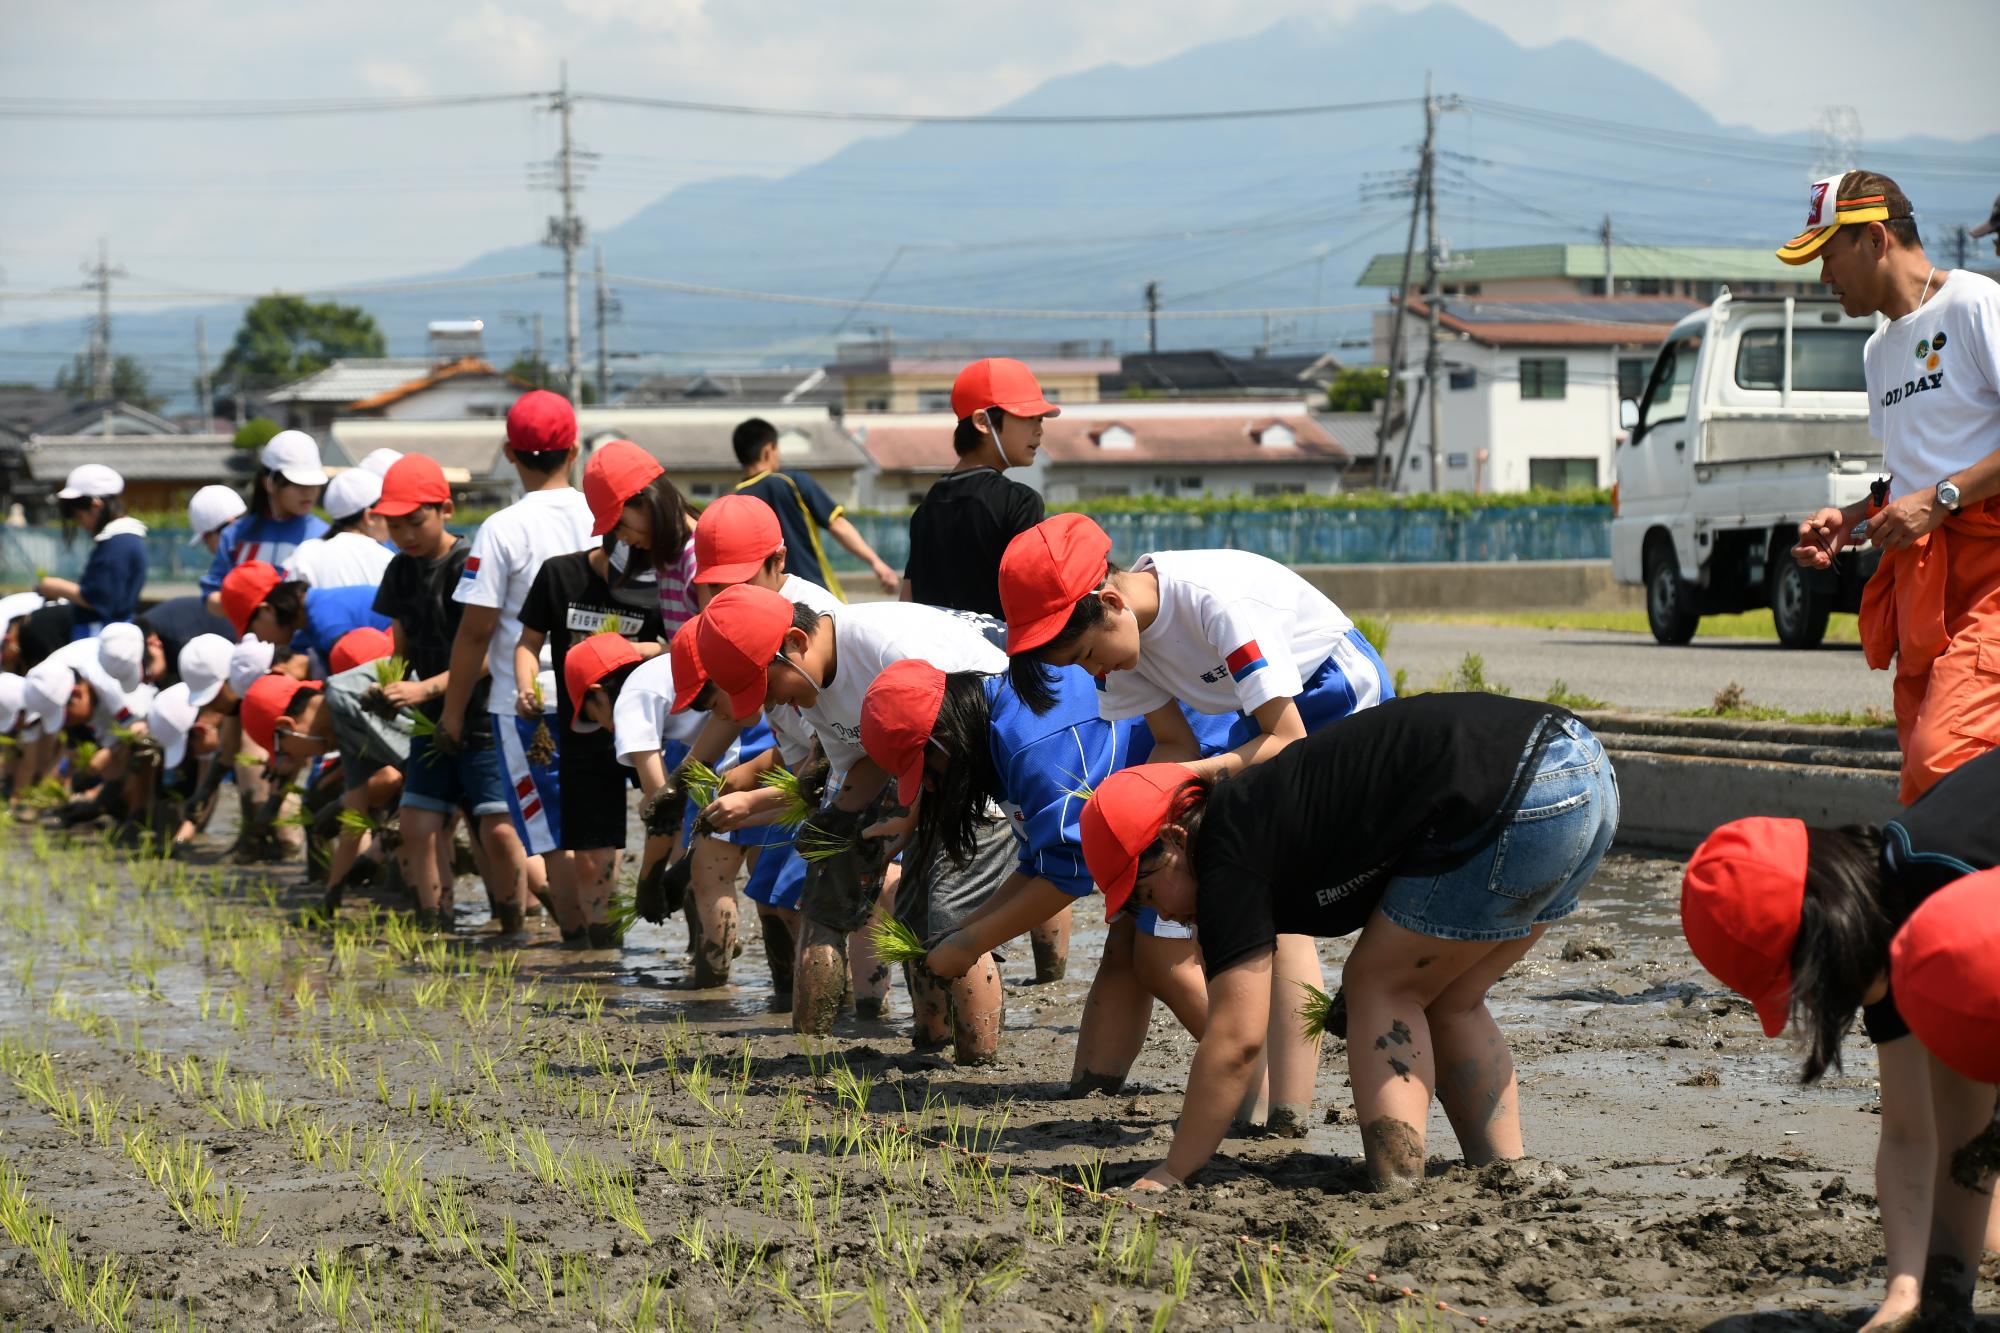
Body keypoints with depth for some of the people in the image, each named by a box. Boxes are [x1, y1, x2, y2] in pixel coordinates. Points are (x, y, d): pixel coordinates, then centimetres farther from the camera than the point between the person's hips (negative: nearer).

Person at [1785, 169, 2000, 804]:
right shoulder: (1879, 348, 26)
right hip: (1918, 577, 8)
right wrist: (1848, 521, 14)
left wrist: (1938, 499, -18)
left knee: (1943, 758, -24)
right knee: (1922, 767, 0)